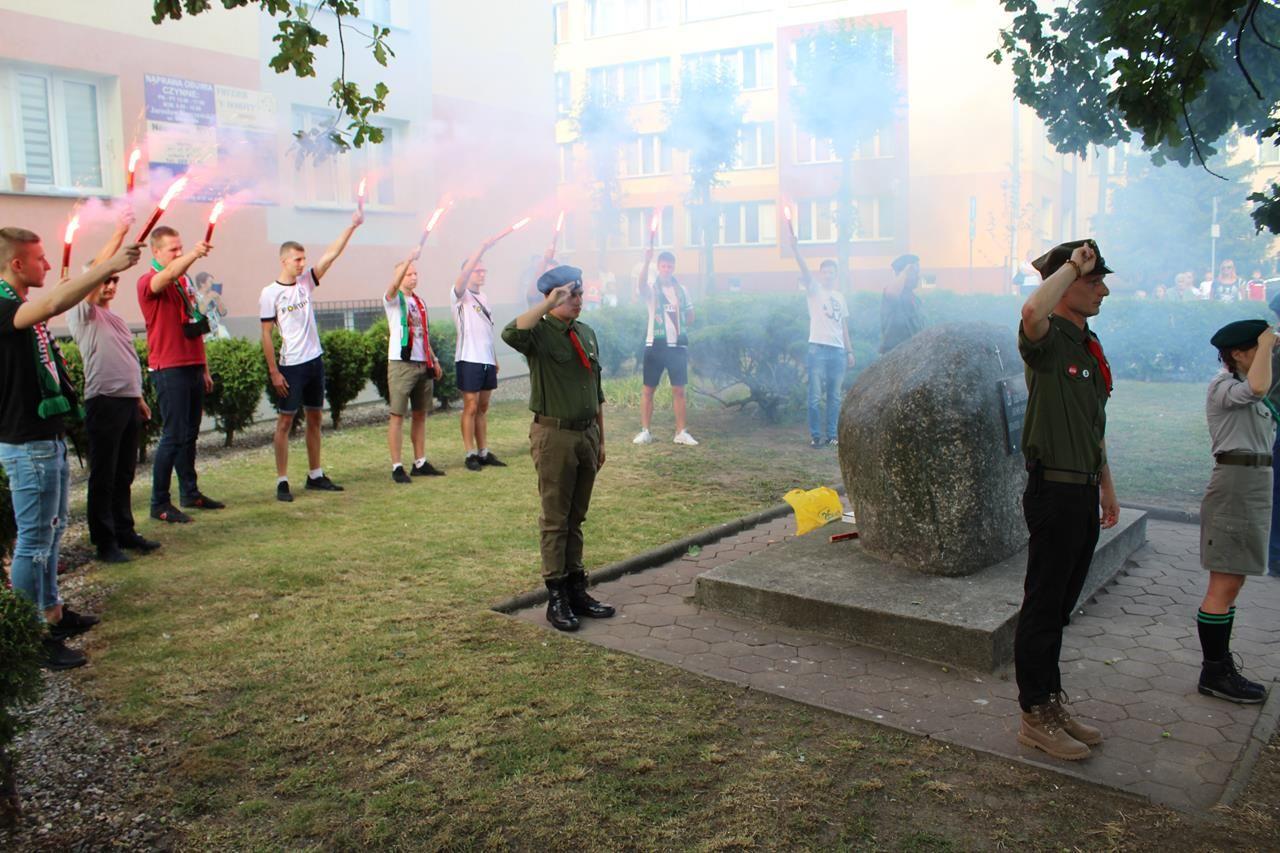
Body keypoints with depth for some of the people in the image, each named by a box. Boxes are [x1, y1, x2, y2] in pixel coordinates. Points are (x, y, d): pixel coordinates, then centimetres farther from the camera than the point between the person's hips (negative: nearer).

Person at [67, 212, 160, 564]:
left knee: (124, 475, 14)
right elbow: (96, 269, -17)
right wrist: (120, 233, -18)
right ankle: (104, 542, 4)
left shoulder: (116, 319, 21)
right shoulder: (82, 313, -3)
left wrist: (139, 399, 23)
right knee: (103, 476, -2)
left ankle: (125, 532, 22)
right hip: (104, 402, -8)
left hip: (128, 402, 8)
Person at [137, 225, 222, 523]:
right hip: (169, 369, -7)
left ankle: (190, 493, 23)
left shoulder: (185, 280, 16)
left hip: (193, 367, 7)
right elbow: (167, 276, -32)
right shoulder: (149, 282, -7)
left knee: (190, 434, 13)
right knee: (173, 436, -8)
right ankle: (159, 504, -1)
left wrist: (204, 367, 19)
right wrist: (194, 254, -49)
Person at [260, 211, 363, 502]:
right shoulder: (270, 294, -8)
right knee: (285, 421, -2)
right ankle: (282, 482, 2)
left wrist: (352, 226, -6)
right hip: (290, 367, -6)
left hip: (314, 361, 6)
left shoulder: (306, 282, 7)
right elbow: (266, 335, -8)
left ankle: (315, 475, 22)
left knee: (314, 418, 12)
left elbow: (330, 255, 0)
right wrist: (274, 371, -13)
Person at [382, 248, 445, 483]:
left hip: (423, 364, 7)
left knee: (420, 414, 11)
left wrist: (433, 359, 19)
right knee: (397, 415, -4)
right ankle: (397, 467, -2)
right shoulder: (393, 299, -3)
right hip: (401, 364, -7)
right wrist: (409, 259, -35)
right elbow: (394, 284, -27)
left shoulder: (419, 301, 17)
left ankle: (420, 463, 19)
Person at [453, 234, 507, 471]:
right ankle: (470, 454, 2)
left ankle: (484, 452, 15)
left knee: (483, 408, 10)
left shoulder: (483, 297, 17)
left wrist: (495, 359, 18)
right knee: (471, 407, -4)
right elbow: (462, 278, -26)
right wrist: (481, 249, -31)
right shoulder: (459, 296, -4)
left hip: (487, 360, 7)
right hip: (469, 359, -7)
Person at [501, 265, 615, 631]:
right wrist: (548, 303, -33)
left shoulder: (587, 333, 11)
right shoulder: (540, 333, -9)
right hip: (555, 436, -6)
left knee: (576, 518, 15)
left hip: (587, 433, 6)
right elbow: (511, 334, -36)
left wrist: (600, 439, 17)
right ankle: (556, 597, 11)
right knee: (555, 519, 2)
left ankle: (576, 590, 24)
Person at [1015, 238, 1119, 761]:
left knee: (1060, 606, 17)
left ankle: (1051, 704, 29)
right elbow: (1032, 312, -40)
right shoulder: (1048, 340, -13)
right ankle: (1034, 717, 12)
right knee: (1043, 606, 0)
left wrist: (1106, 487, 23)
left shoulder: (1089, 346, 15)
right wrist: (1072, 264, -24)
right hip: (1054, 491, -9)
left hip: (1083, 493, 9)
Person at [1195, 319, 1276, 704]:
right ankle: (1214, 673, -2)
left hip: (1255, 484, 10)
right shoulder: (1222, 386, -9)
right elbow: (1257, 388, -29)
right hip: (1236, 482, -10)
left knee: (1231, 583, 12)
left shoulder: (1242, 386, 20)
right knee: (1224, 585, -7)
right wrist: (1266, 345, -18)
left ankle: (1220, 666, 19)